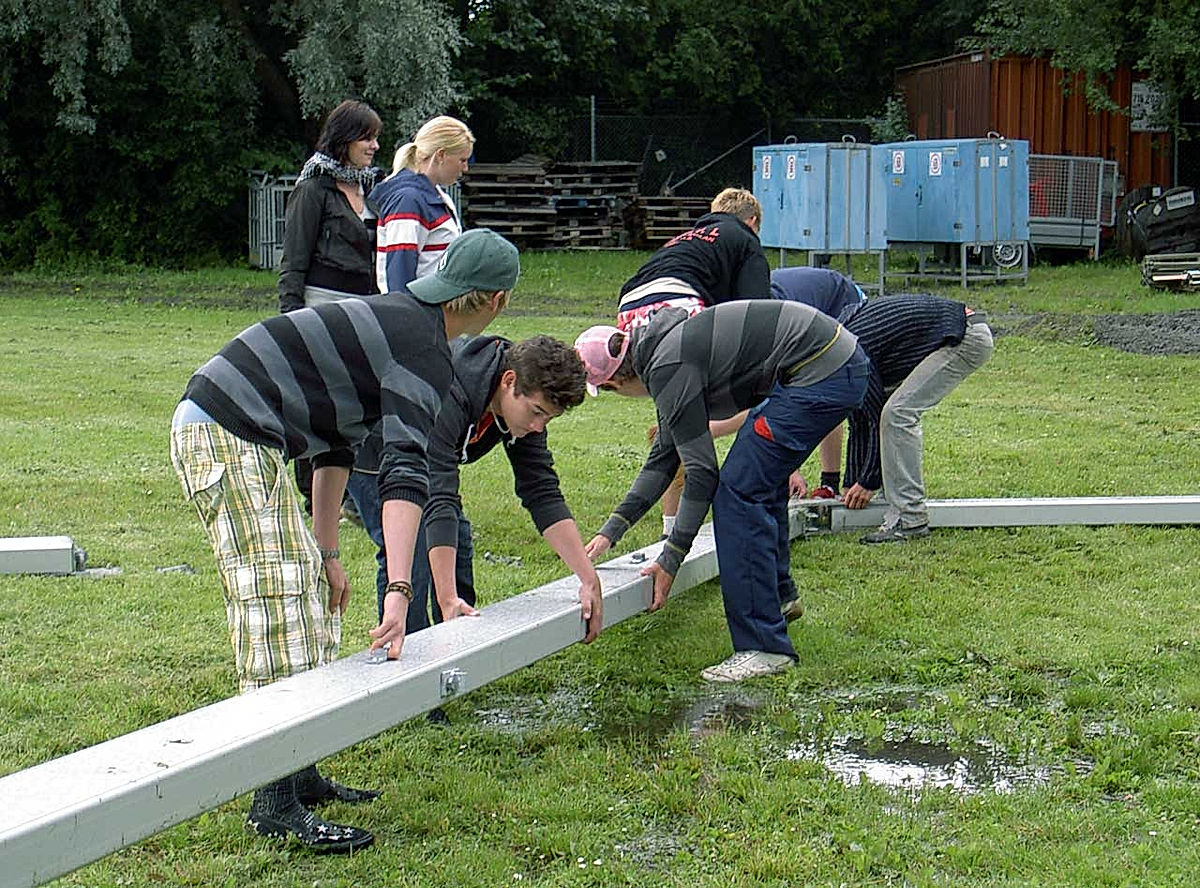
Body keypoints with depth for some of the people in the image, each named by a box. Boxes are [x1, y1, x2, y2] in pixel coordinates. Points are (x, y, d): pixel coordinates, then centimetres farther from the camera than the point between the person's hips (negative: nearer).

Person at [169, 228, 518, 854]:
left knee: (309, 595, 15)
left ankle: (299, 776, 21)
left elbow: (336, 442, 21)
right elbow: (405, 474, -26)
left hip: (222, 431, 11)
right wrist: (399, 592, -34)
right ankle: (275, 806, -9)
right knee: (275, 613, -11)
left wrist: (327, 555, 21)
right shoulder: (424, 355, -13)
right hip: (226, 438, -11)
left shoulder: (392, 318, 18)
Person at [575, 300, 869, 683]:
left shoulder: (668, 368, -14)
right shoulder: (664, 346, 16)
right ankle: (778, 594, 46)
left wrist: (670, 560, -6)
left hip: (822, 375, -11)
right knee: (761, 476, 27)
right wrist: (611, 530, 23)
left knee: (739, 490, -10)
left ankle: (764, 646, -10)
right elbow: (664, 456, 23)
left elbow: (702, 471, -12)